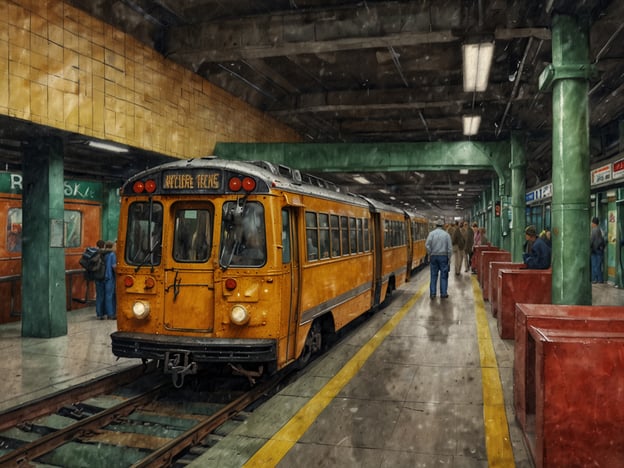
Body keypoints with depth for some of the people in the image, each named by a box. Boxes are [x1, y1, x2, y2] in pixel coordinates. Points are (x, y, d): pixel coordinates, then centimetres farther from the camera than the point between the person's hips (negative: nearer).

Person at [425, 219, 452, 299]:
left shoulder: (431, 233, -2)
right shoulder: (446, 234, -1)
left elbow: (427, 245, -10)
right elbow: (450, 247, -3)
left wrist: (430, 254, 1)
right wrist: (449, 258, 5)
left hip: (433, 256, 1)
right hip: (443, 256, -1)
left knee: (433, 275, 6)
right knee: (443, 276, 5)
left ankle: (432, 293, 6)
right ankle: (443, 293, 6)